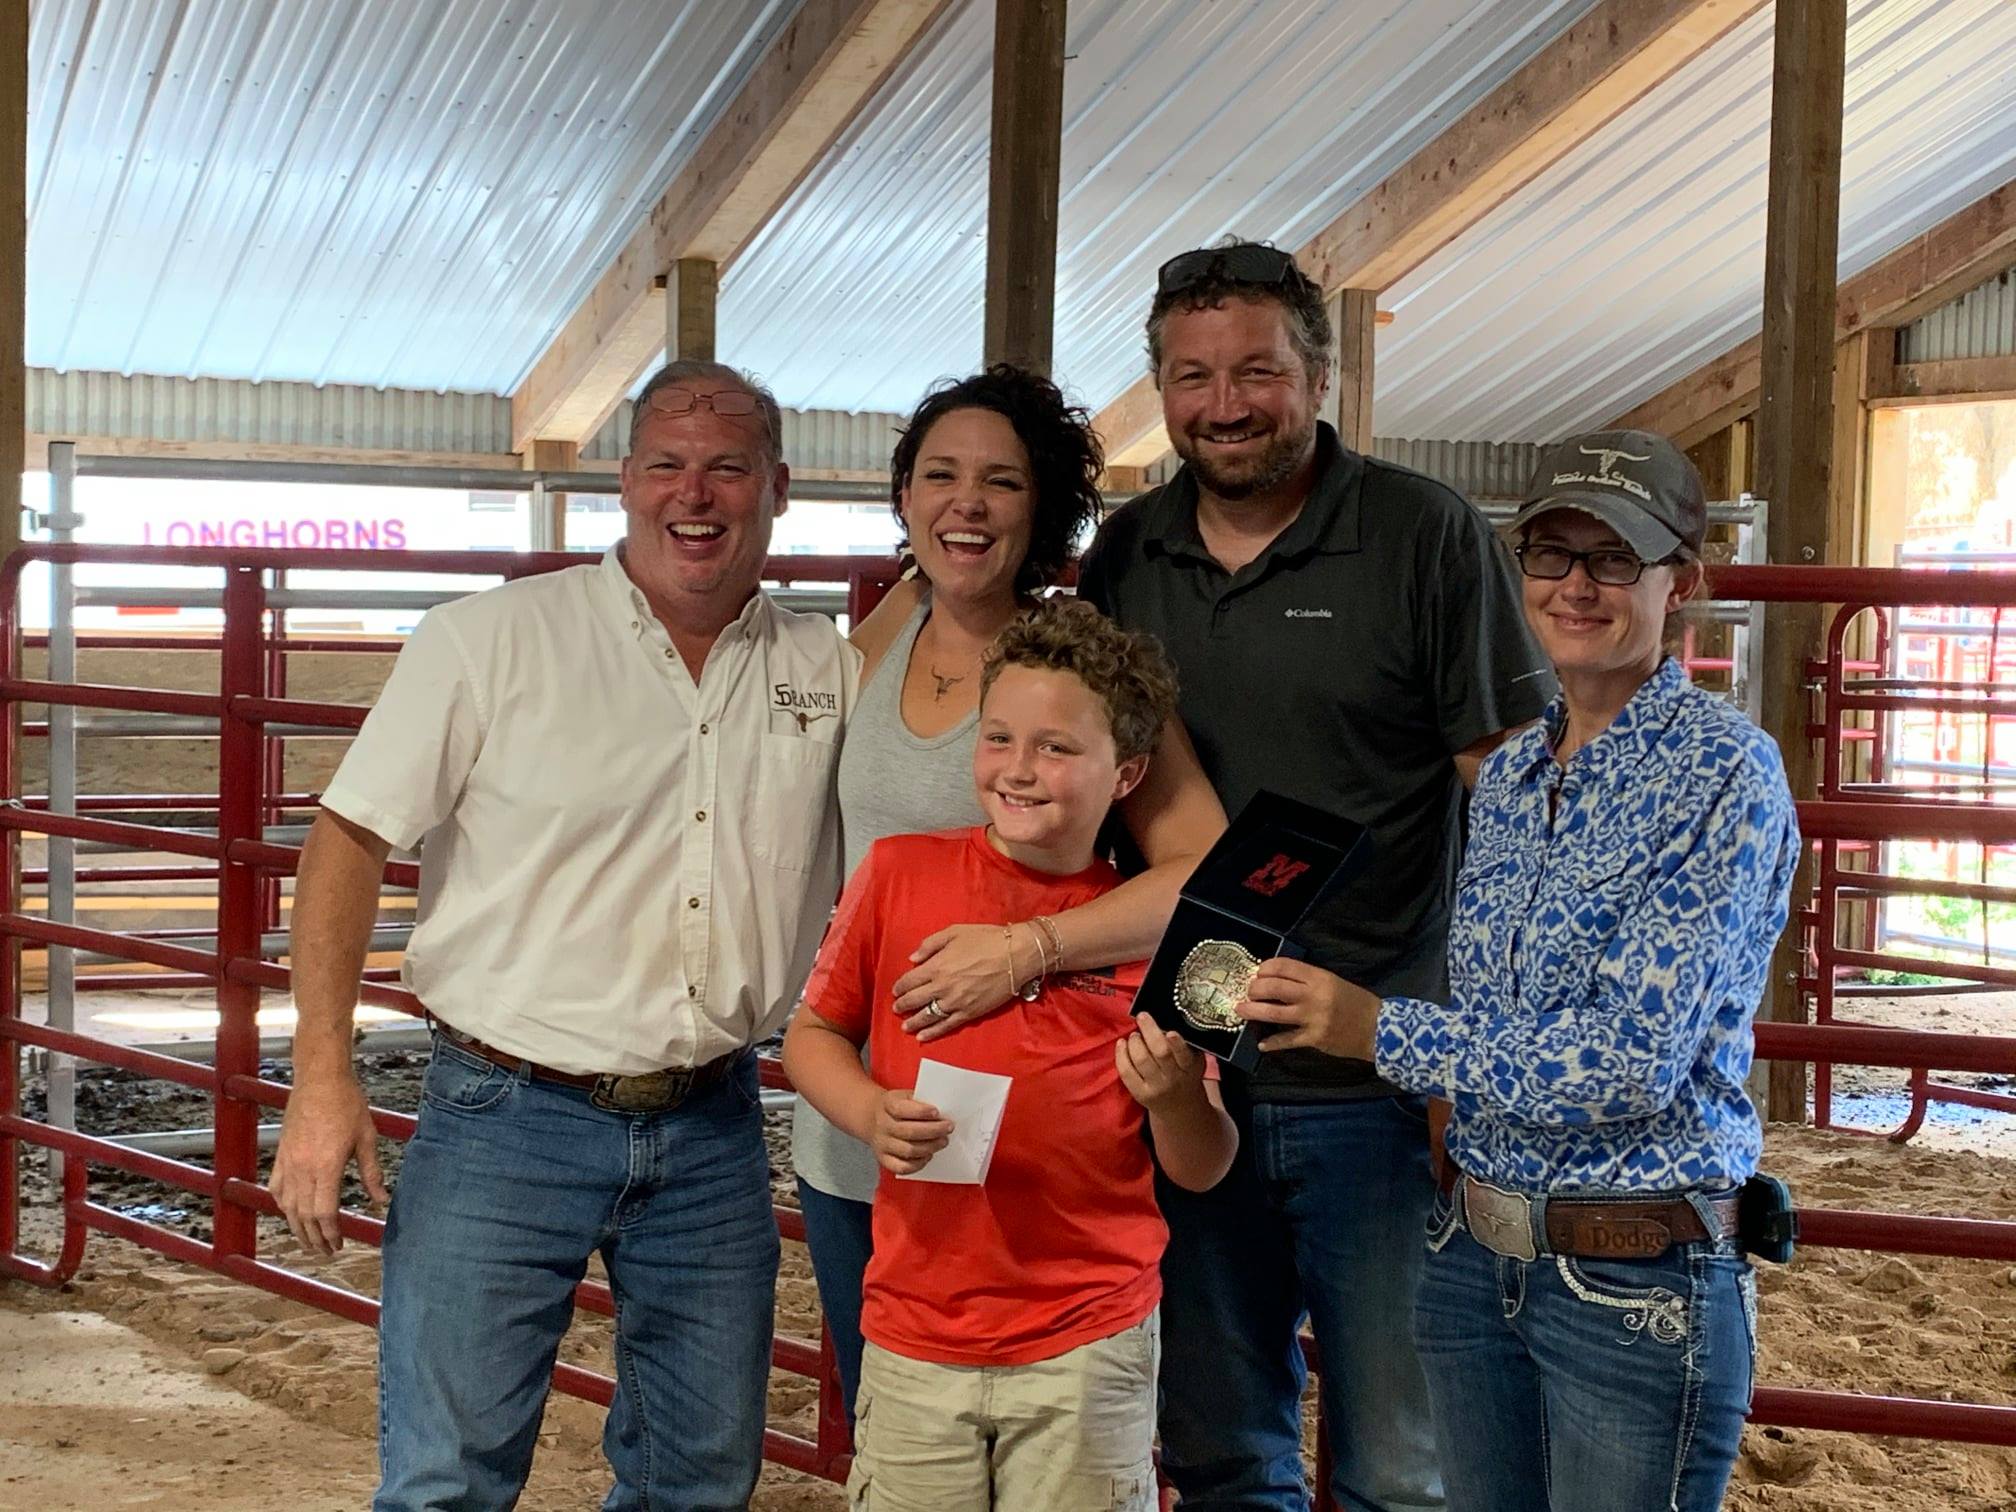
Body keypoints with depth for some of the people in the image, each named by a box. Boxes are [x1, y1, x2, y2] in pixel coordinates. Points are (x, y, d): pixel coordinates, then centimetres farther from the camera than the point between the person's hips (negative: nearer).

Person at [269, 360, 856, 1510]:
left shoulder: (830, 672, 6)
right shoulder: (493, 641, -5)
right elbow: (352, 839, -5)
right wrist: (323, 1081, -12)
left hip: (715, 1133, 4)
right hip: (507, 1120, -4)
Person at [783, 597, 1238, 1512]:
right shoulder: (899, 874, 0)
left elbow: (1202, 1172, 3)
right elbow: (812, 1035, 9)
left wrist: (1173, 1095, -18)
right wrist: (871, 1114, -10)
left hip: (1090, 1347, -1)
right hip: (914, 1339, 1)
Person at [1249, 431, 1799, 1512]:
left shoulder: (1723, 773, -14)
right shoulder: (1506, 774, 8)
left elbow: (1634, 1058, -21)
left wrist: (1382, 1029, -19)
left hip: (1639, 1278, -6)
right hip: (1474, 1253, 7)